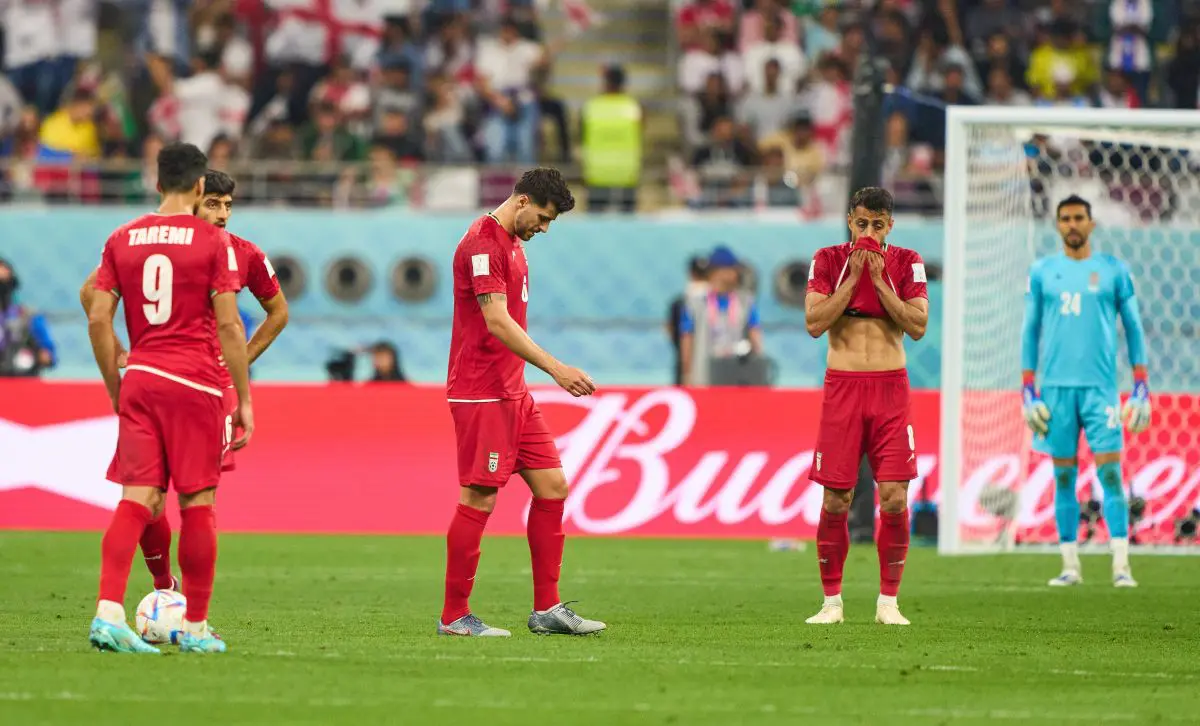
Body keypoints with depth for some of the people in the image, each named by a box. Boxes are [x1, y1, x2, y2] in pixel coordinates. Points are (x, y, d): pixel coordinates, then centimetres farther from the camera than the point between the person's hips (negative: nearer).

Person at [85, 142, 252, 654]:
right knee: (197, 504, 3)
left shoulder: (122, 240, 8)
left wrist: (115, 389, 15)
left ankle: (108, 612, -16)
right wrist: (244, 400, -1)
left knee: (138, 498, 1)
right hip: (195, 382, -4)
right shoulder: (213, 242, -3)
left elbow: (98, 319, 6)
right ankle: (195, 628, 8)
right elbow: (229, 327, -6)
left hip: (139, 380, 4)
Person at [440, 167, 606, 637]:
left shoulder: (513, 243, 17)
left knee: (552, 486, 7)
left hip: (513, 393, 10)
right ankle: (454, 616, 0)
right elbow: (496, 320, -23)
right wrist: (554, 367, -27)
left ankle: (546, 608, 11)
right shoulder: (482, 243, -15)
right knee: (480, 499, -7)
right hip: (481, 394, -10)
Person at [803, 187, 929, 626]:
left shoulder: (906, 264, 4)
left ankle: (888, 602, 1)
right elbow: (814, 323, -7)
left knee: (894, 498, -7)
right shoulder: (828, 261, 3)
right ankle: (832, 602, 7)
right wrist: (852, 277, -11)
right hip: (842, 386, 0)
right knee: (835, 499, -3)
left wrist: (879, 280, -11)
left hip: (890, 387, 0)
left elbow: (918, 326, -6)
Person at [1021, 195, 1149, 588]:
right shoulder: (1042, 272, 9)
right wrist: (1028, 393, 5)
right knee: (1064, 476, 3)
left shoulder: (1113, 271, 6)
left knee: (1110, 471, -9)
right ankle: (1070, 566, 7)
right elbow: (1030, 332, 11)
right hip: (1055, 388, 2)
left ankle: (1121, 566, -10)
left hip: (1100, 387, -1)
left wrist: (1141, 390, 2)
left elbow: (1134, 330, 8)